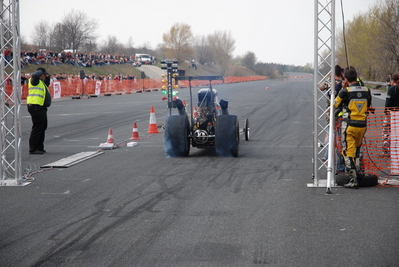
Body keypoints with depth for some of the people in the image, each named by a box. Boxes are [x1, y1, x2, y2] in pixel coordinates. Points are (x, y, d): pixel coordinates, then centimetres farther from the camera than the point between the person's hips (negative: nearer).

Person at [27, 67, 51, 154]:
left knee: (42, 128, 17)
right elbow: (35, 75, -29)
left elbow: (47, 84, 39)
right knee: (37, 128, -10)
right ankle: (33, 149, -8)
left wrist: (47, 77, 20)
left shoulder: (41, 82, 21)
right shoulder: (34, 80, -8)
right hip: (36, 107, -11)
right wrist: (41, 71, -9)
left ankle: (40, 147, 25)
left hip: (41, 108, 11)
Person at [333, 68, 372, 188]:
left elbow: (336, 104, 2)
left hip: (349, 125, -5)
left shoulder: (345, 91, -14)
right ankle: (358, 171, 31)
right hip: (362, 125, 5)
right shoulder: (366, 90, 0)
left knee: (348, 152, 0)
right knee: (357, 147, 29)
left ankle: (353, 180, -5)